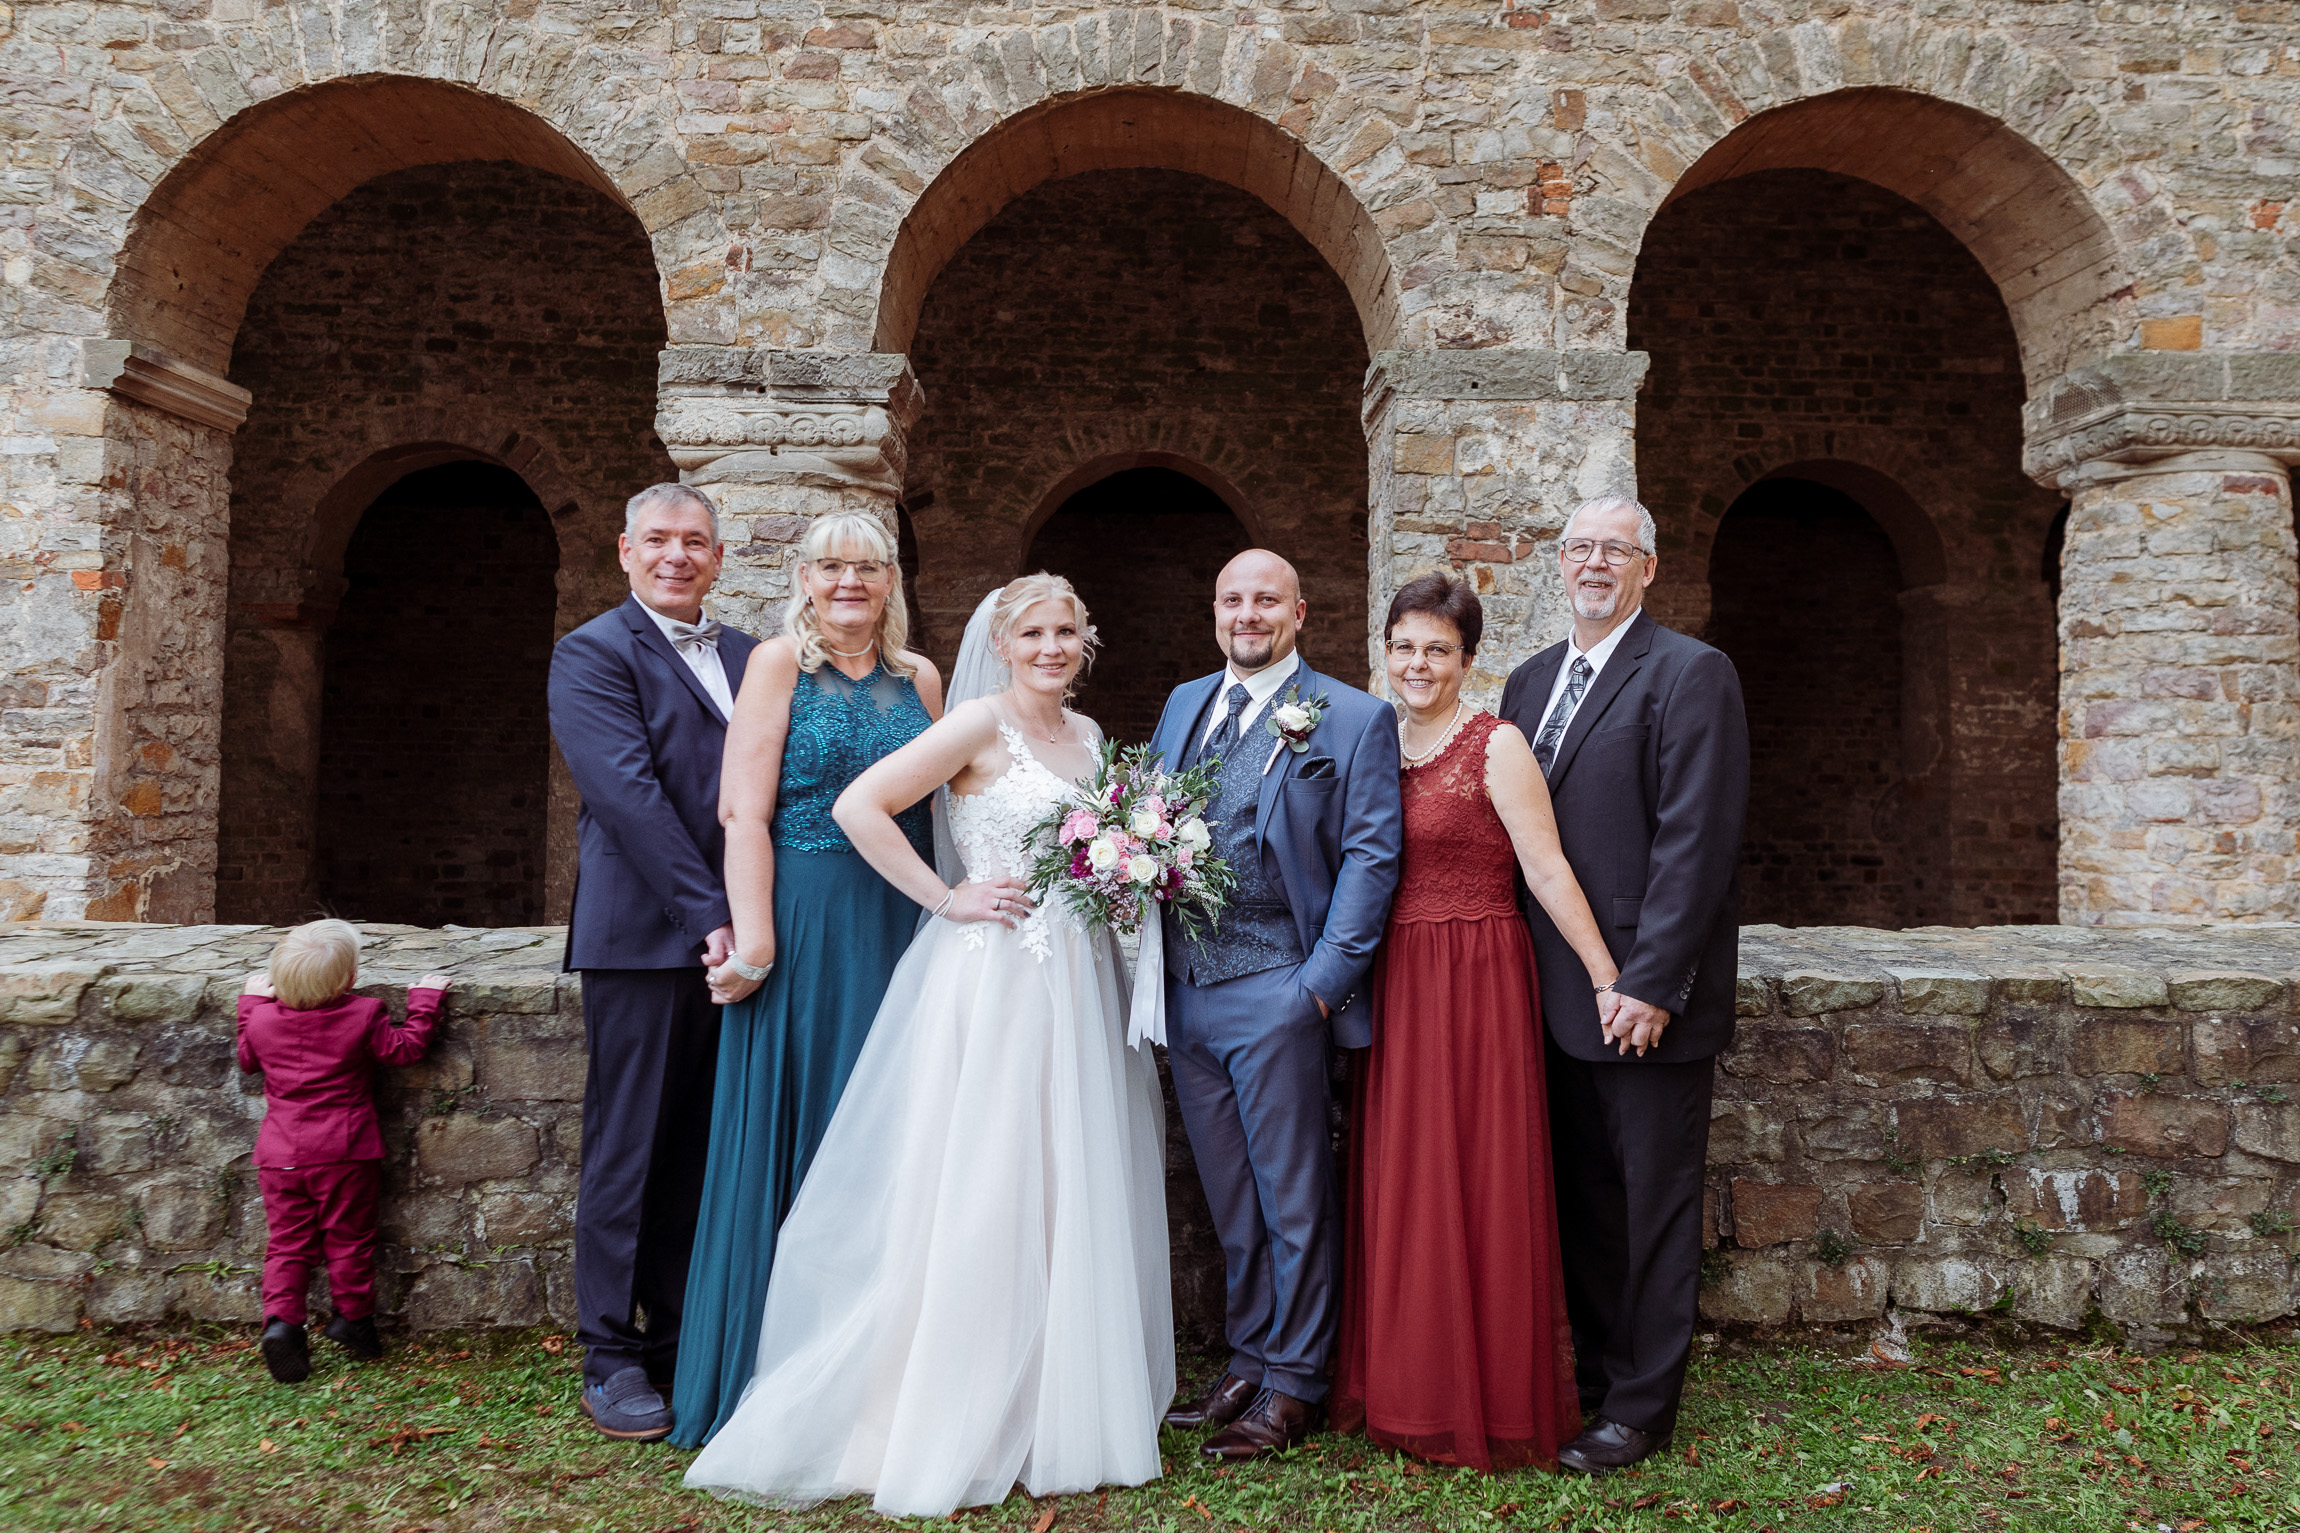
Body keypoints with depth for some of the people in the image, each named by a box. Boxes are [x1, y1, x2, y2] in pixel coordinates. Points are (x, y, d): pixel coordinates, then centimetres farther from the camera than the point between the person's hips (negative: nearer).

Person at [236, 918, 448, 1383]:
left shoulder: (262, 1019, 0)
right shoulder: (363, 1017, -13)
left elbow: (247, 1059, 19)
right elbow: (405, 1047, -5)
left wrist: (252, 1002, 28)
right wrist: (424, 1000, 5)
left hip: (280, 1155, 3)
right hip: (345, 1153, -3)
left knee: (287, 1241, 10)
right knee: (348, 1239, 11)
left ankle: (280, 1319, -6)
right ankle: (352, 1317, 20)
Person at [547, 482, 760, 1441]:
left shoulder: (746, 657, 16)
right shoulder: (593, 653, -2)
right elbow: (629, 792, -13)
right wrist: (708, 914, -18)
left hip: (731, 938, 6)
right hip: (644, 937, -6)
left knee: (703, 1153, 12)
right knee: (629, 1149, 3)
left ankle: (687, 1345, 23)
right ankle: (611, 1360, 15)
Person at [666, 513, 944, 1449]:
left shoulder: (920, 678, 11)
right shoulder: (778, 663, -3)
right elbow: (744, 813, -9)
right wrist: (755, 943, -16)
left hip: (904, 931, 5)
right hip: (804, 926, -4)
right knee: (792, 1132, 3)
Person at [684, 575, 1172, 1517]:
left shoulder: (1087, 735, 14)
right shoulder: (981, 722, -8)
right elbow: (859, 808, -16)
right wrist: (947, 899, -14)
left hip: (1077, 988, 7)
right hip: (995, 980, -7)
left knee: (1070, 1197, 12)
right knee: (979, 1197, -2)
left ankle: (1061, 1405, 27)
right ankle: (958, 1429, 13)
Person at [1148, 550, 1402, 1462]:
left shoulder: (1353, 719, -2)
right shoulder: (1183, 704, 15)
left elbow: (1371, 854, -7)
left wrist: (1327, 978, -13)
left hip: (1274, 990, -5)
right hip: (1184, 989, 6)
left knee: (1294, 1199, 5)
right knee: (1230, 1202, 16)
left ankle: (1294, 1386, 19)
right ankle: (1249, 1363, 30)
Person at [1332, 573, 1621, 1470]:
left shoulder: (1496, 746, -8)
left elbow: (1548, 872, -11)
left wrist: (1608, 981, -14)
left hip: (1475, 982, -6)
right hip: (1392, 985, 6)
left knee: (1475, 1184, 2)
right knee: (1396, 1184, 12)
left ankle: (1491, 1401, 19)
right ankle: (1406, 1388, 27)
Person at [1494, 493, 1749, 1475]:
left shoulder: (1690, 674, -8)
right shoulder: (1530, 680, 13)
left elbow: (1696, 840, -15)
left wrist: (1650, 981, -19)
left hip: (1645, 997, -6)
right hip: (1557, 993, 7)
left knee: (1654, 1204, 7)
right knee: (1581, 1196, 16)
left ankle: (1643, 1407, 20)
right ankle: (1596, 1370, 32)